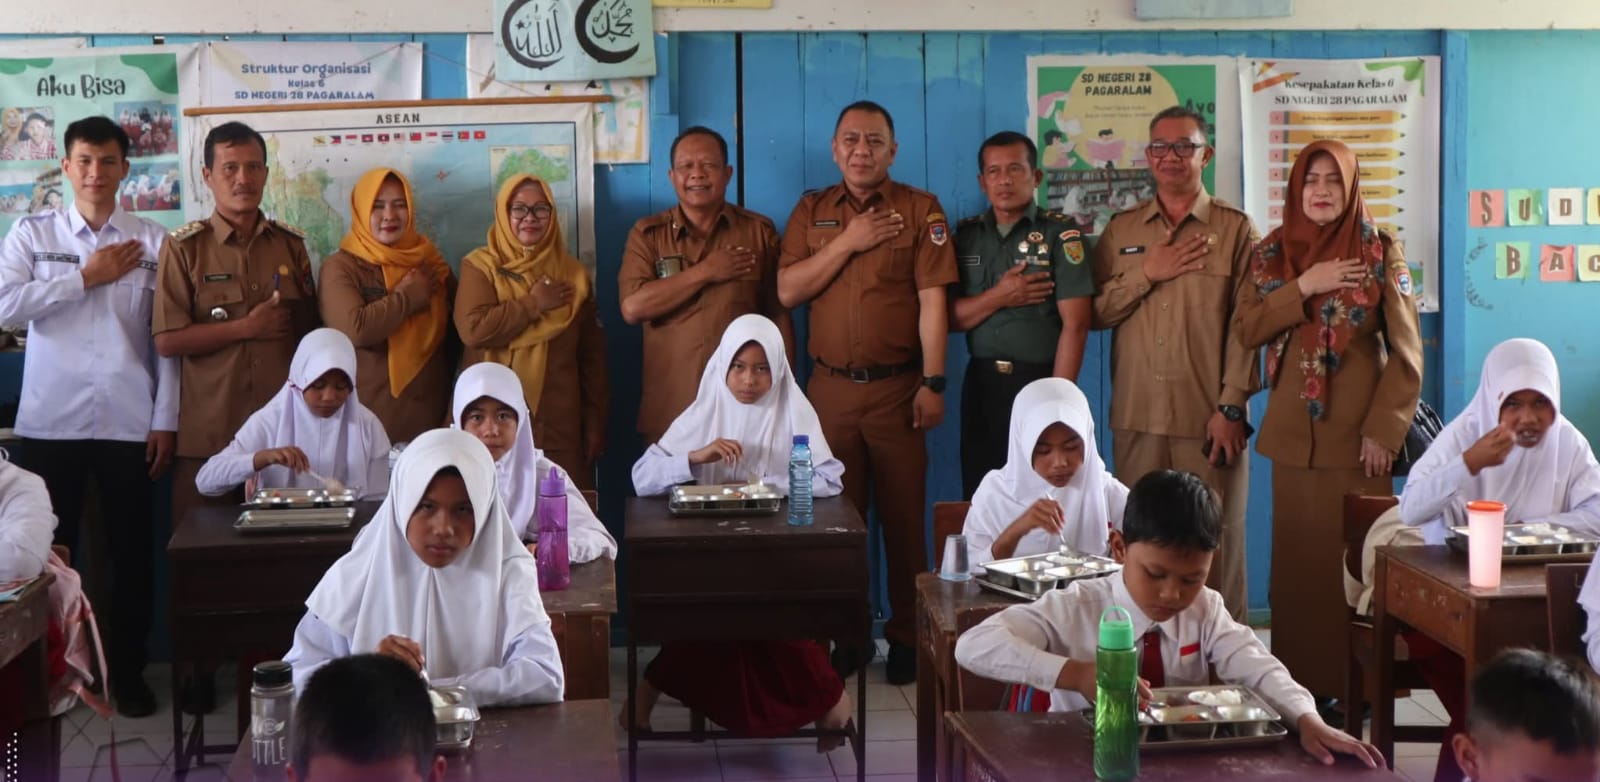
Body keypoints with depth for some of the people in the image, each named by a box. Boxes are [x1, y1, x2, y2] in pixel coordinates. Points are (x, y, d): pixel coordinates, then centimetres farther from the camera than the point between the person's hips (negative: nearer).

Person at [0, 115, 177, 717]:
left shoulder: (153, 242, 4)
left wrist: (166, 421, -2)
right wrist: (87, 277, -9)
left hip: (130, 424, 0)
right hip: (50, 422, 0)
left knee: (133, 554, 6)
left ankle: (128, 673, 19)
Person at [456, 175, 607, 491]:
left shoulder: (573, 274, 11)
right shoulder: (480, 266, 2)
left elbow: (592, 355, 11)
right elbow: (472, 328, -16)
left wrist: (596, 422, 8)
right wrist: (533, 304, -9)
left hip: (560, 421, 2)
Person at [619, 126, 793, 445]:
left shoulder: (760, 231, 5)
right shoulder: (646, 234, 4)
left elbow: (779, 315, 6)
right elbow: (633, 308, -10)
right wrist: (704, 272, -12)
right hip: (669, 410, 0)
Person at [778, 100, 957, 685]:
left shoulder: (920, 209, 2)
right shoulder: (812, 211, 11)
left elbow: (932, 300, -4)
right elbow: (787, 291, 2)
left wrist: (933, 383, -11)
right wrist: (847, 243, -8)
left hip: (897, 387, -2)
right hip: (831, 388, 3)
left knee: (904, 515, 2)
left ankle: (908, 636, 11)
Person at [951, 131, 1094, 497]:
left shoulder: (1061, 234, -4)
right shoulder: (966, 235, 9)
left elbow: (1075, 325, -10)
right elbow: (949, 316, 5)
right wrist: (998, 297, -12)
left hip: (1041, 381, -4)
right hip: (982, 384, 4)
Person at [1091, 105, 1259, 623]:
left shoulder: (1235, 229, 4)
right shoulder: (1120, 230, 14)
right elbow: (1095, 312, 7)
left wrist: (1232, 407, -9)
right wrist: (1146, 273, -6)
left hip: (1209, 422, -3)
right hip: (1137, 419, 3)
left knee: (1214, 549, -1)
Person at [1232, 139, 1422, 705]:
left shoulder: (1380, 253, -1)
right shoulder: (1271, 253, 9)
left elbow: (1407, 352, -4)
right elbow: (1245, 330, -2)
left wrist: (1384, 429, -10)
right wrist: (1303, 288, -13)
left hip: (1358, 434, -3)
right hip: (1293, 434, 3)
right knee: (1299, 557, 4)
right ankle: (1299, 678, 11)